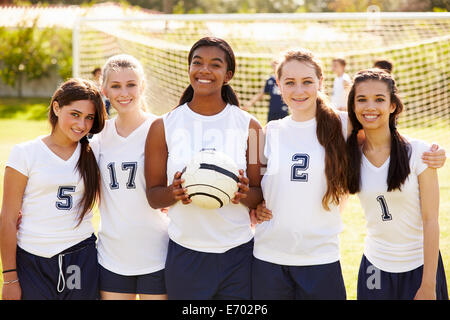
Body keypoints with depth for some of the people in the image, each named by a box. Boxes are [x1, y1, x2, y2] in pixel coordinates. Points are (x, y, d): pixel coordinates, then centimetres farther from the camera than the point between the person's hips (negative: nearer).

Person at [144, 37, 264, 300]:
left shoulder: (249, 126, 2)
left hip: (238, 255, 0)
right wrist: (174, 192, -18)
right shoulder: (163, 127, 2)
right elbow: (153, 196, 3)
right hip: (185, 256, 0)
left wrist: (245, 194, -18)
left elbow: (260, 196, 4)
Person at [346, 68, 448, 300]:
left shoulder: (418, 152, -11)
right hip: (375, 265, 3)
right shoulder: (350, 155, -3)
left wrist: (428, 285, -13)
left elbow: (430, 220, -11)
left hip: (419, 266, -2)